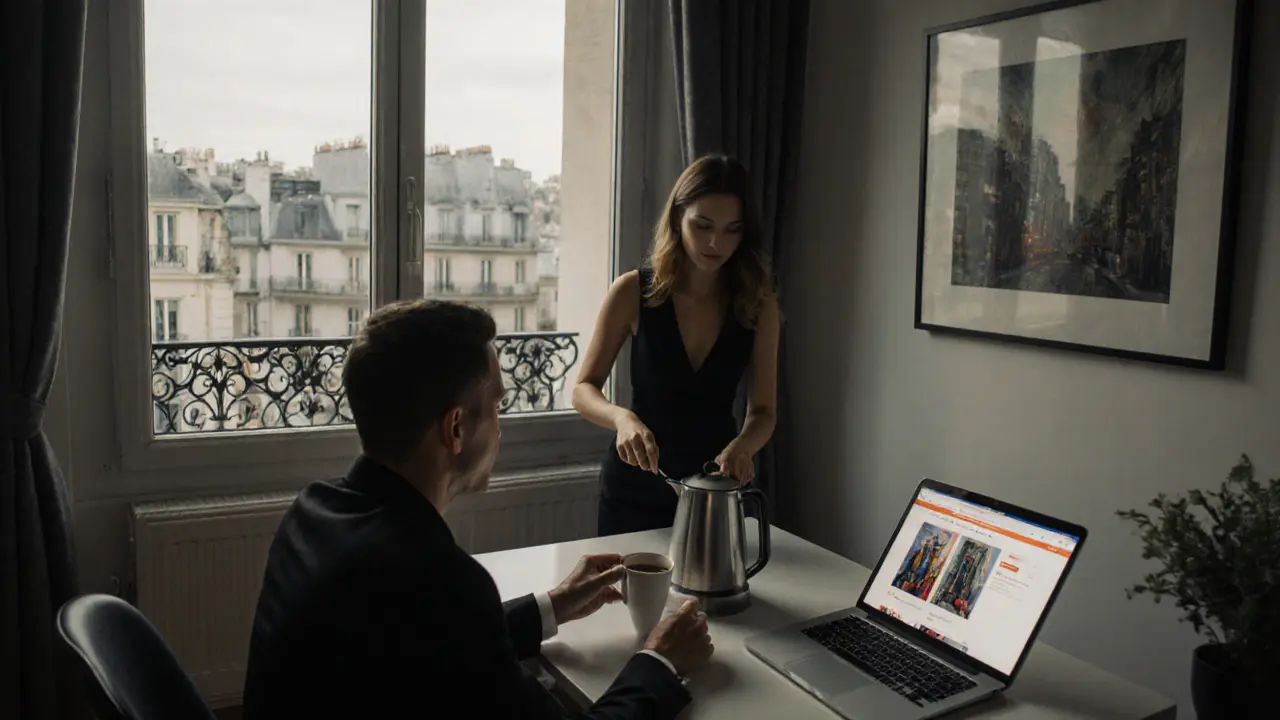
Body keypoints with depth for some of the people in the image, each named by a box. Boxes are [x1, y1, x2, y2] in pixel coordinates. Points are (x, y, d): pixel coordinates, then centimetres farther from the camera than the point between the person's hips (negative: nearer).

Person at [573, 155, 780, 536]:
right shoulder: (633, 291, -12)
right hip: (635, 488, -1)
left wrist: (741, 446, -27)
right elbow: (584, 389, -8)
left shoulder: (758, 304, -8)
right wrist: (622, 417, -29)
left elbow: (762, 411, -5)